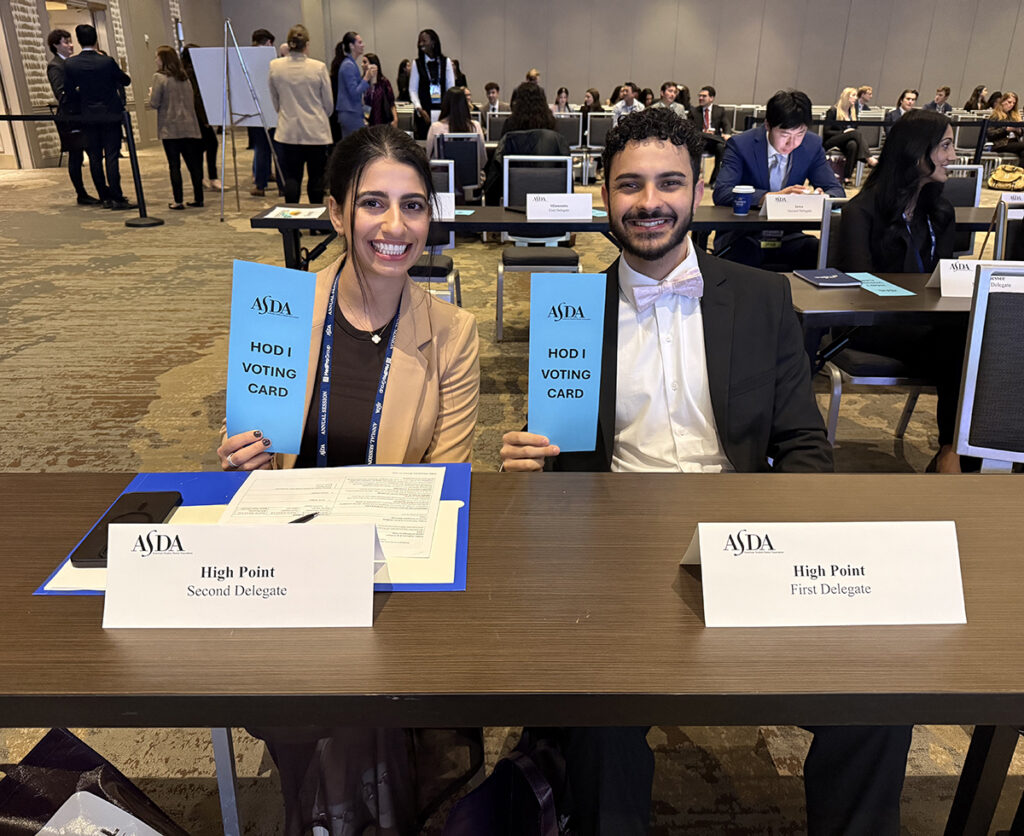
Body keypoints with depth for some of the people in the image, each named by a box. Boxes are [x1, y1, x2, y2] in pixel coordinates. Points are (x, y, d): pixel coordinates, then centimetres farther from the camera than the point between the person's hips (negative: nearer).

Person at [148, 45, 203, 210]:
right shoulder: (184, 77, 10)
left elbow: (154, 104, -9)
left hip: (170, 128, -5)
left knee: (174, 165, -1)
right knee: (193, 163, 8)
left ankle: (178, 201, 0)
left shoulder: (159, 78, -7)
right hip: (189, 127, 5)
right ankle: (198, 198, 11)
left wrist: (151, 93, 9)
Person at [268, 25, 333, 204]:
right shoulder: (319, 67, -11)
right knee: (316, 176, 9)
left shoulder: (275, 66, -3)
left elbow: (274, 101, 8)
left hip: (288, 131, 2)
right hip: (316, 131, -2)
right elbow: (329, 104, -1)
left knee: (291, 178, 6)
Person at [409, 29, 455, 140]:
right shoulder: (417, 63, 5)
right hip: (424, 112, 0)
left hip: (443, 111, 1)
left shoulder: (446, 62, 6)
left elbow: (451, 88, 6)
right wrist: (419, 109, -11)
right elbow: (412, 89, 3)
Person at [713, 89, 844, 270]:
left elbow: (837, 191, 6)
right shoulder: (740, 144, -7)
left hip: (787, 239, 4)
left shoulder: (812, 145, 4)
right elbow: (721, 194, -20)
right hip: (743, 238, -3)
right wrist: (772, 196, -33)